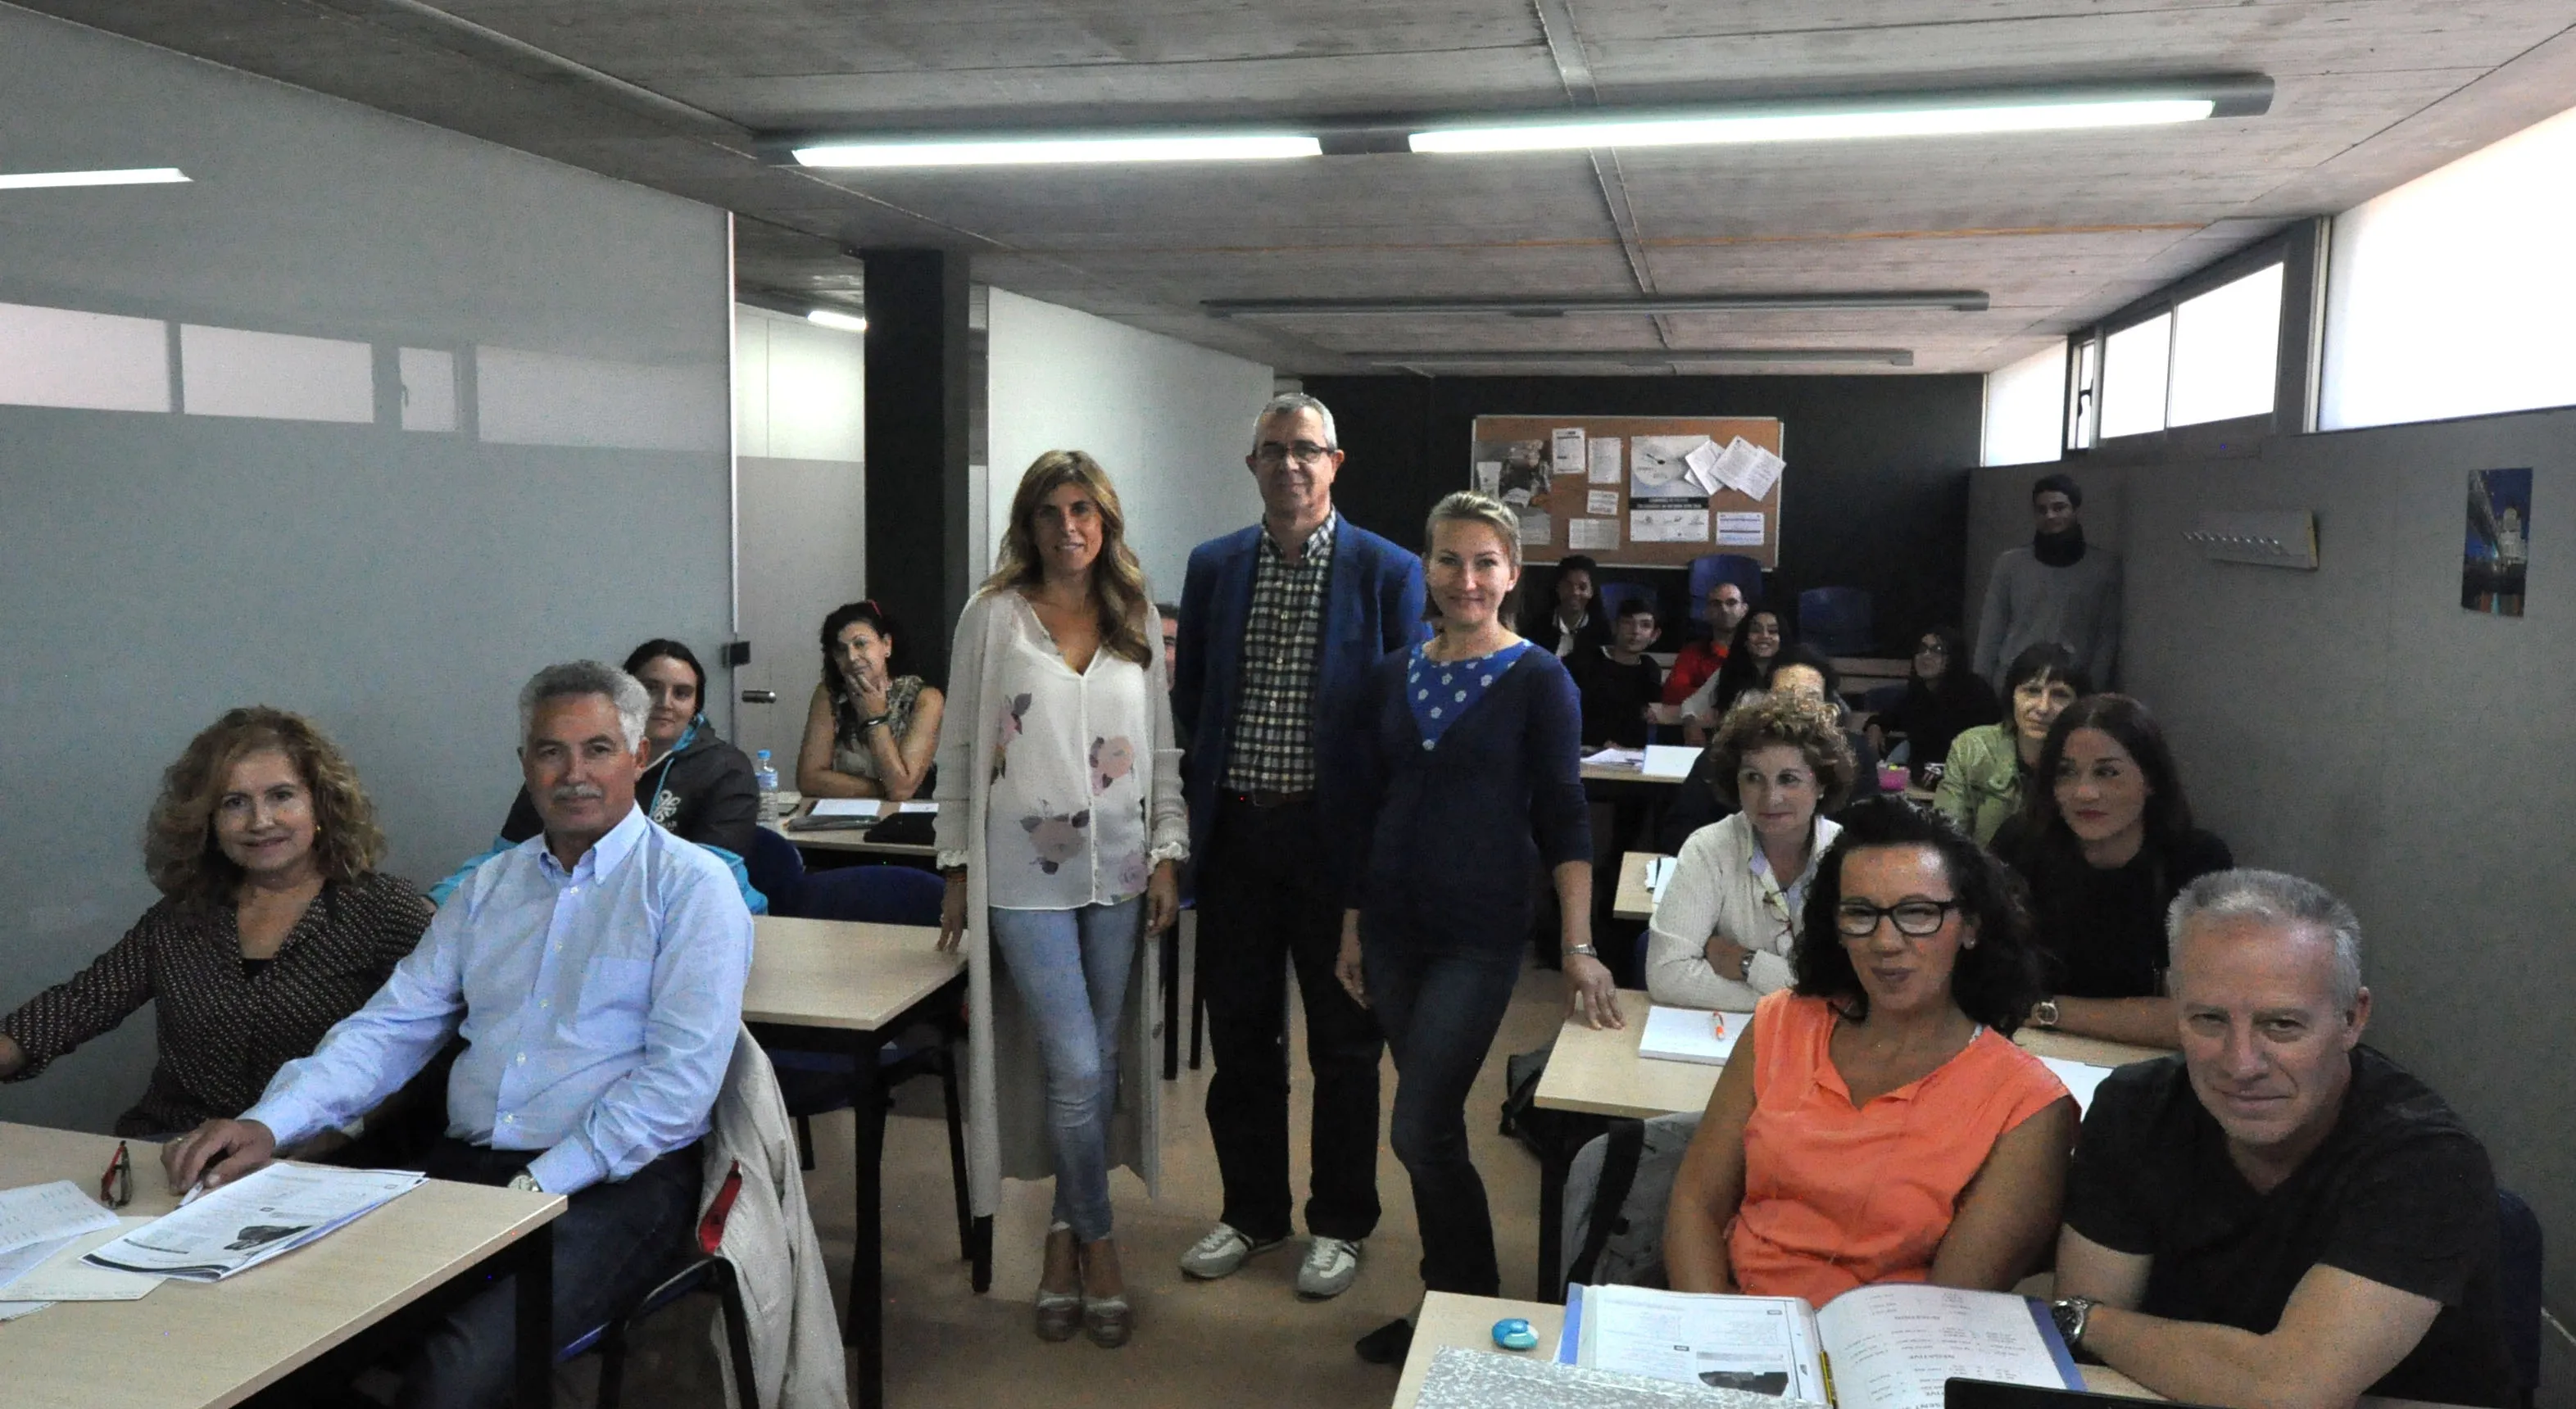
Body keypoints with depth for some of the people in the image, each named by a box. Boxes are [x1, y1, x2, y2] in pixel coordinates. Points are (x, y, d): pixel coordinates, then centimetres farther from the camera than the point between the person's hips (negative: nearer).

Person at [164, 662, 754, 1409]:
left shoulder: (690, 885, -3)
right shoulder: (489, 886, 16)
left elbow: (680, 1080, -11)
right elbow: (389, 1028, 11)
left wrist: (539, 1187, -17)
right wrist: (268, 1123, -6)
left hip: (617, 1184, -5)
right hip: (465, 1166, 5)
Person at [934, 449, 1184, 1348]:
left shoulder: (1137, 623, 9)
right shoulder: (994, 616, 0)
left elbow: (1162, 751, 11)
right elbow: (959, 749, 3)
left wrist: (1167, 857, 3)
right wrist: (958, 869, 2)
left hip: (1118, 871, 3)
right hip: (1027, 875, -3)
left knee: (1101, 1065, 8)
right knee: (1074, 1069, -8)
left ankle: (1064, 1236, 26)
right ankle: (1097, 1243, 13)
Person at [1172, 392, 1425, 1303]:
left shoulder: (1388, 572, -5)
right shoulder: (1213, 567, 6)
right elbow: (1188, 696, 13)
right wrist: (1210, 784, 5)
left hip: (1336, 835, -3)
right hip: (1234, 831, 4)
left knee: (1345, 1045, 9)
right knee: (1239, 1037, 14)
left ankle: (1339, 1224, 26)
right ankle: (1252, 1211, 31)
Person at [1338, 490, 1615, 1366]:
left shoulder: (1538, 680, -5)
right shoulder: (1394, 676, 7)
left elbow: (1564, 814, -8)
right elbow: (1366, 806, 12)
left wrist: (1578, 948, -13)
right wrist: (1351, 925, 11)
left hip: (1479, 937, -5)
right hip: (1393, 929, 5)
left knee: (1419, 1129, -9)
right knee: (1431, 1125, 12)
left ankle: (1469, 1304, 11)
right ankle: (1450, 1298, 27)